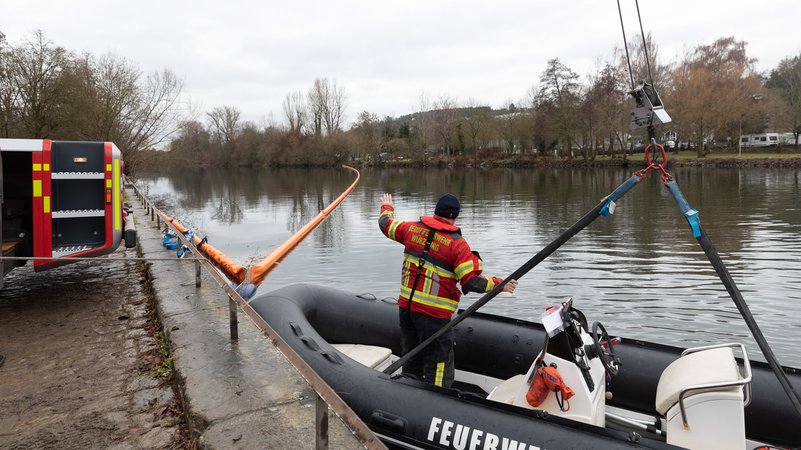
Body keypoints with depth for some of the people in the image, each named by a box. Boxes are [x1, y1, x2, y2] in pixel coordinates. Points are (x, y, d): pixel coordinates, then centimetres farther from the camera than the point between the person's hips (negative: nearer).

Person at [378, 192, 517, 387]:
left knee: (411, 360, 22)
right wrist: (498, 283, -2)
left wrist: (387, 207, 41)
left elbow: (386, 224, 21)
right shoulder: (458, 243, -13)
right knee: (438, 366, 4)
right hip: (434, 313, -6)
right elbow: (471, 282, -17)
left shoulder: (412, 228, 2)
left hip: (406, 305, 6)